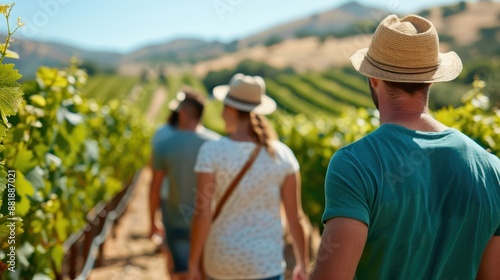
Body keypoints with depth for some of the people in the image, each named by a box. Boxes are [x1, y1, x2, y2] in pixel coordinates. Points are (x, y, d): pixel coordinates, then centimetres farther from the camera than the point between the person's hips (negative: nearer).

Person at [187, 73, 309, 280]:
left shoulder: (212, 151, -11)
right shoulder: (282, 155, -4)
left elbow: (203, 214, -13)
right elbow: (295, 216, -2)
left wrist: (193, 263, -2)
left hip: (222, 259, 0)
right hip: (265, 262, 0)